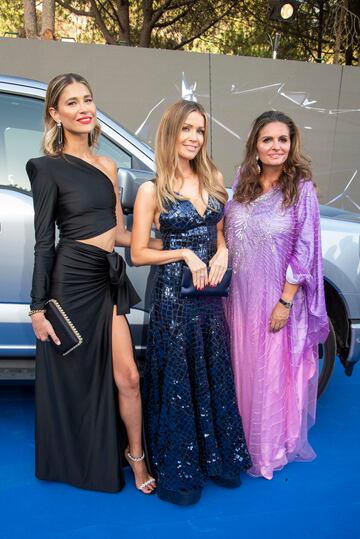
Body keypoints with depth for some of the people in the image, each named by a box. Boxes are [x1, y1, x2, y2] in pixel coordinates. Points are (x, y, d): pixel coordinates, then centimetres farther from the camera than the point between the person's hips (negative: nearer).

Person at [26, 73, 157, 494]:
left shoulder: (107, 167, 11)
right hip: (71, 281, -5)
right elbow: (43, 242, -8)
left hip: (108, 279, 5)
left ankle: (135, 454, 26)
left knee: (126, 375, 5)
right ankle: (70, 462, 35)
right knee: (70, 376, 11)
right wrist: (38, 306, -9)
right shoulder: (49, 168, -6)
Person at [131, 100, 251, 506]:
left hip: (211, 292, 5)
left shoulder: (213, 179, 7)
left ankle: (217, 456, 36)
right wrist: (185, 254, -18)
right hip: (173, 294, -5)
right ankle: (178, 469, 27)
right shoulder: (152, 190, -8)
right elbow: (138, 254, -7)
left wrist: (222, 252, -5)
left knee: (215, 375, 15)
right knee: (177, 379, 7)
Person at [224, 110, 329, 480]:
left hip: (277, 299, -4)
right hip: (241, 296, 4)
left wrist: (286, 302, -14)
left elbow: (304, 251, -11)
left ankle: (271, 447, 32)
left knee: (273, 373, 10)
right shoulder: (242, 184, 4)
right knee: (243, 369, 17)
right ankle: (243, 438, 39)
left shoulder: (302, 189, -10)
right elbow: (227, 236, 9)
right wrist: (226, 288, 5)